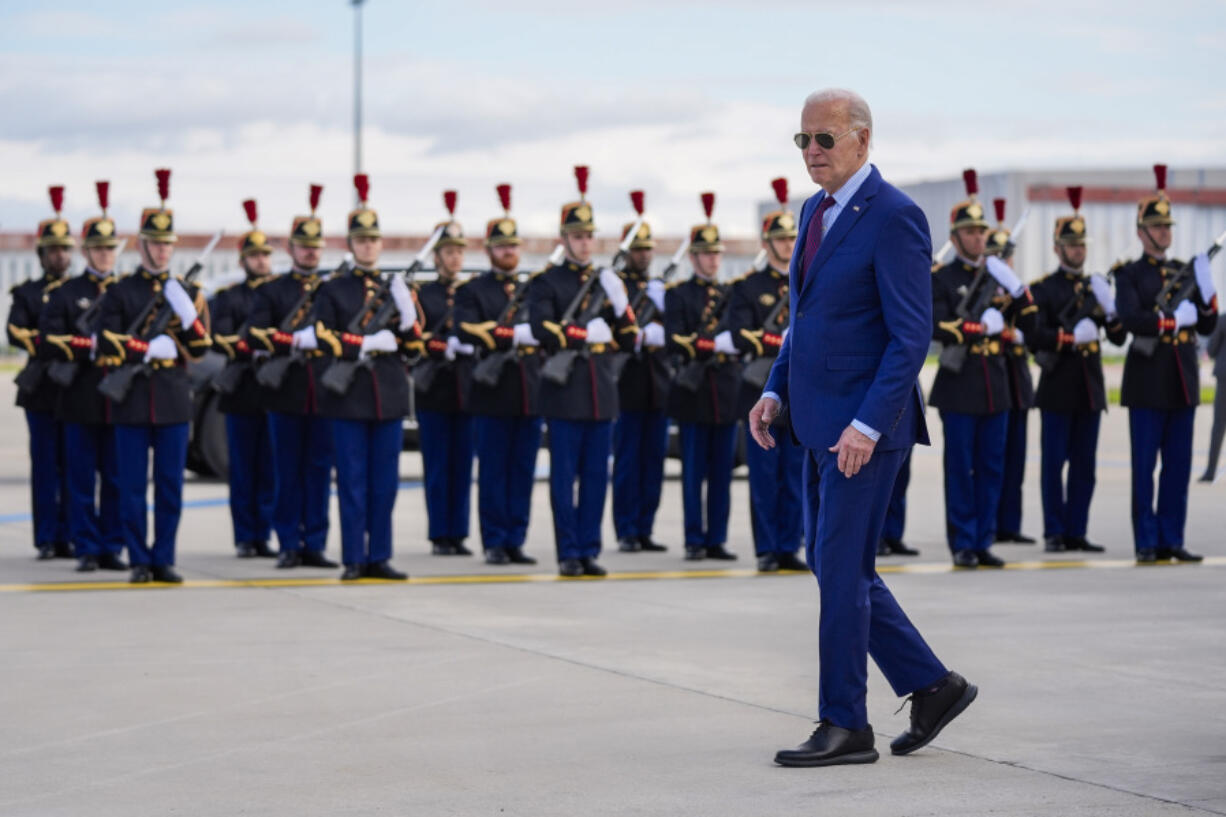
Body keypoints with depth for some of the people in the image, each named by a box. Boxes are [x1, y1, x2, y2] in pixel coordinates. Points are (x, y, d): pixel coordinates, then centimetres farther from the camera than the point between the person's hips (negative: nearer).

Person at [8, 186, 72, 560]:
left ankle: (70, 537, 9)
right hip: (42, 391, -2)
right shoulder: (26, 293, 7)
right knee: (45, 469, 0)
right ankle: (47, 540, 4)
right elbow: (15, 332, -8)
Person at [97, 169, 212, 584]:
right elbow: (107, 348, -4)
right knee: (133, 486, 0)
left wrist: (188, 315, -13)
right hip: (132, 400, -2)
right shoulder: (119, 292, 3)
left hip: (174, 399, 2)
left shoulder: (188, 293, 10)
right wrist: (152, 349, -9)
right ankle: (139, 560, 6)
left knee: (171, 485, 2)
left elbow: (200, 348, 3)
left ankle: (164, 559, 9)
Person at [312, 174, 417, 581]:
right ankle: (353, 559, 3)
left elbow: (412, 340, 8)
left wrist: (407, 315, -12)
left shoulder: (397, 288, 13)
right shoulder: (332, 290, 4)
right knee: (352, 482, -1)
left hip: (389, 394, 3)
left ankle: (379, 558, 9)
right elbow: (323, 339, -6)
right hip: (349, 396, -3)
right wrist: (368, 344, -13)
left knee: (385, 482, 4)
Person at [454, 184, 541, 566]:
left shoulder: (532, 290, 18)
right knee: (493, 473, -1)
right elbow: (467, 333, -14)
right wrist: (517, 335, -20)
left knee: (523, 473, 5)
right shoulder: (472, 291, 1)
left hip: (529, 395, 5)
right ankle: (494, 544, 3)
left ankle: (515, 542, 10)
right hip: (493, 395, -4)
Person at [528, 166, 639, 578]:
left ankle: (590, 551, 10)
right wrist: (586, 334, -15)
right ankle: (568, 554, 2)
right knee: (565, 477, -2)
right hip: (565, 393, -4)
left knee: (596, 476, 5)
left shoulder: (606, 281, 14)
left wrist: (620, 304, -7)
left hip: (601, 394, 4)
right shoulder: (547, 283, 1)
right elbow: (541, 329, -15)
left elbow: (629, 340, 10)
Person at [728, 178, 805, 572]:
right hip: (764, 393, -3)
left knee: (796, 478, 5)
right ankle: (766, 550, 4)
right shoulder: (747, 287, 2)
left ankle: (789, 549, 10)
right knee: (764, 477, -1)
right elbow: (743, 338, -10)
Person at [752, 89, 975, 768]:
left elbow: (911, 335, -17)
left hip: (865, 423, -9)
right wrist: (775, 390, 10)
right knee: (830, 563, 11)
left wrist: (867, 424, -22)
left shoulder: (893, 217, -14)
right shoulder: (815, 211, 14)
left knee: (842, 567, -5)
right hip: (822, 419, 9)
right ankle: (931, 685, 21)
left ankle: (845, 725, 3)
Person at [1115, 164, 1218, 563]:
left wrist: (1207, 297, -7)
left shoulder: (1184, 272, 14)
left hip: (1183, 381, 5)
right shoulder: (1129, 274, 0)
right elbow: (1131, 319, -17)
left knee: (1179, 465, 5)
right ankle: (1147, 543, 2)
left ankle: (1172, 540, 10)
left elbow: (1207, 326, 10)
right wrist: (1173, 320, -18)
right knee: (1145, 466, -2)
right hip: (1148, 380, -5)